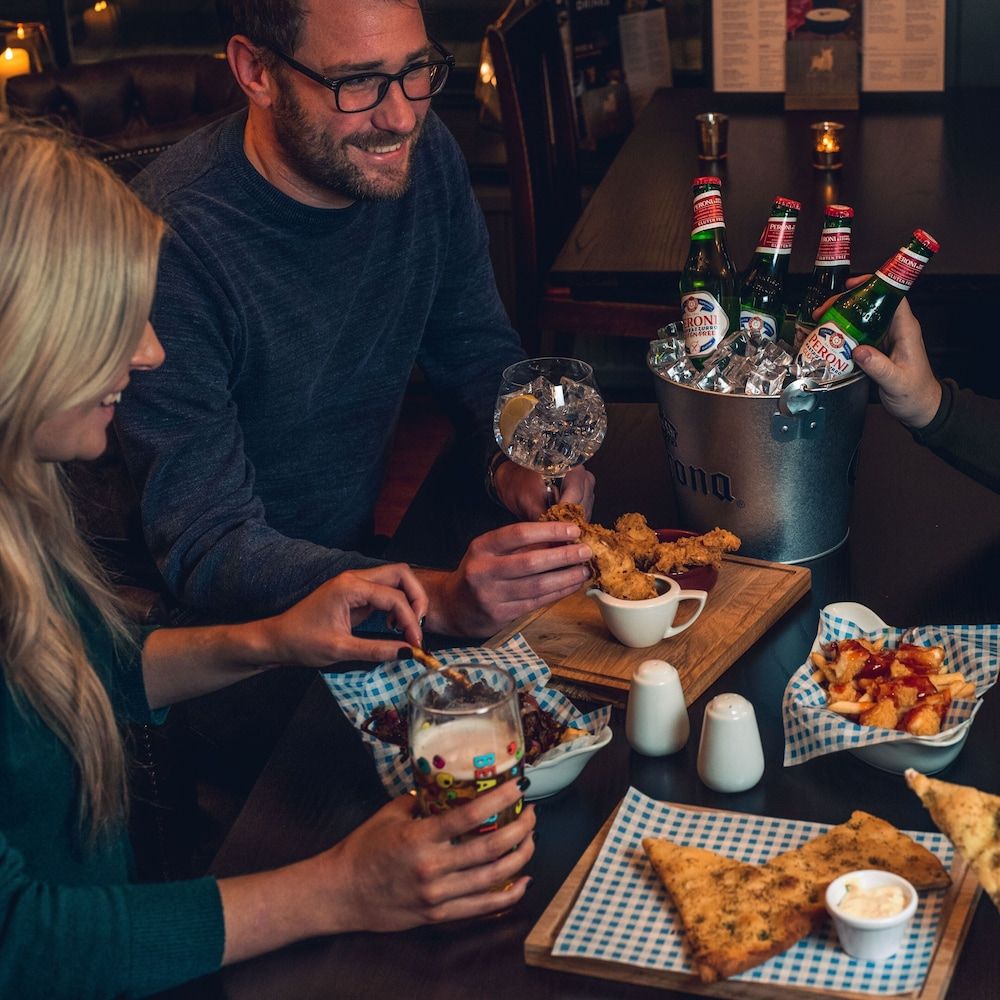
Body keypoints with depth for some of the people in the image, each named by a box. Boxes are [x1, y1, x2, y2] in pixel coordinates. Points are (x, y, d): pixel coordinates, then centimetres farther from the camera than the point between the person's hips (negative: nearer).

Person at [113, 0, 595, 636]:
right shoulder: (171, 243, -26)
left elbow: (477, 349, 10)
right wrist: (441, 601, -42)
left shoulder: (422, 154, -5)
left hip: (365, 547, 7)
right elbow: (207, 548, -28)